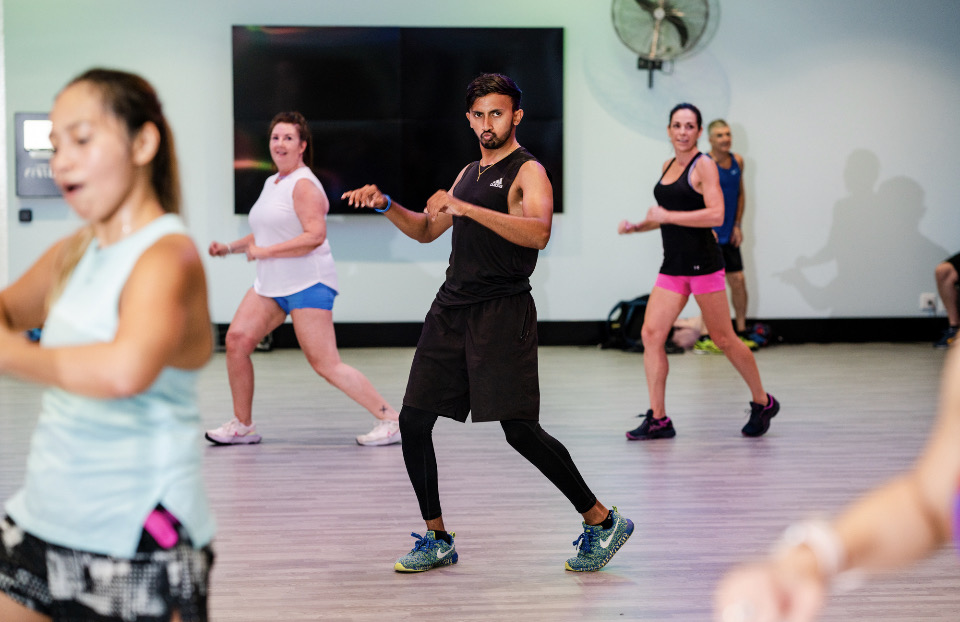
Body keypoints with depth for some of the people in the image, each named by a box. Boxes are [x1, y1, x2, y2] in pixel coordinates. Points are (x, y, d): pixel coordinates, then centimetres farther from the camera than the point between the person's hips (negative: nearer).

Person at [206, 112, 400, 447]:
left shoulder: (304, 185, -12)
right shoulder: (272, 182, 17)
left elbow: (315, 235, -23)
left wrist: (264, 252, -19)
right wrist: (230, 247, 19)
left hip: (308, 284, -9)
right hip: (270, 284, 9)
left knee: (325, 364, -11)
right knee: (236, 340, -5)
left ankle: (390, 419, -3)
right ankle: (242, 426, 7)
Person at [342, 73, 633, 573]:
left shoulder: (528, 172, -5)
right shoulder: (468, 173, 20)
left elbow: (538, 232, -24)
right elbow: (428, 230, 31)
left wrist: (466, 208, -30)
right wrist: (387, 206, 13)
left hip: (502, 312, -8)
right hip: (451, 308, 8)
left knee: (519, 430, -12)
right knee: (413, 420, 2)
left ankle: (602, 522, 3)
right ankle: (437, 541, 14)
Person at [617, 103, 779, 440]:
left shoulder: (704, 166, -9)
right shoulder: (668, 166, 14)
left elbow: (715, 214, -21)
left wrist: (667, 216, -21)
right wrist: (637, 226, 12)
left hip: (703, 264, -7)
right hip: (672, 266, 7)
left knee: (723, 338, 2)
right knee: (651, 334, -4)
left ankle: (763, 403, 21)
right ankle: (658, 419, 0)